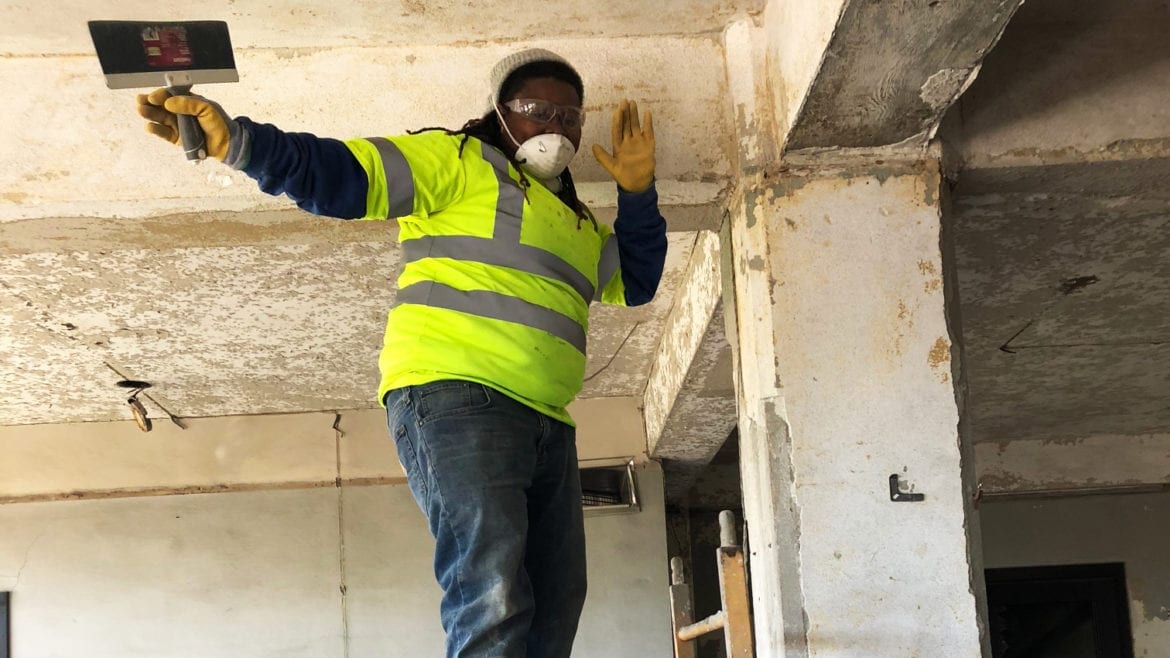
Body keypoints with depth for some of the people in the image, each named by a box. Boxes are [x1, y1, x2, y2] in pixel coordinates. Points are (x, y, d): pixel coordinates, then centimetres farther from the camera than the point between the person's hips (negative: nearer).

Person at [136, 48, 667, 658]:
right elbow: (340, 175, -6)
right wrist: (239, 141, -23)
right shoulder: (457, 161, 5)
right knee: (493, 601, -24)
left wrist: (637, 192, 14)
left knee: (553, 609, 7)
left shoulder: (576, 221, 29)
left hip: (547, 426, 9)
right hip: (455, 399, -9)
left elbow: (635, 281, 29)